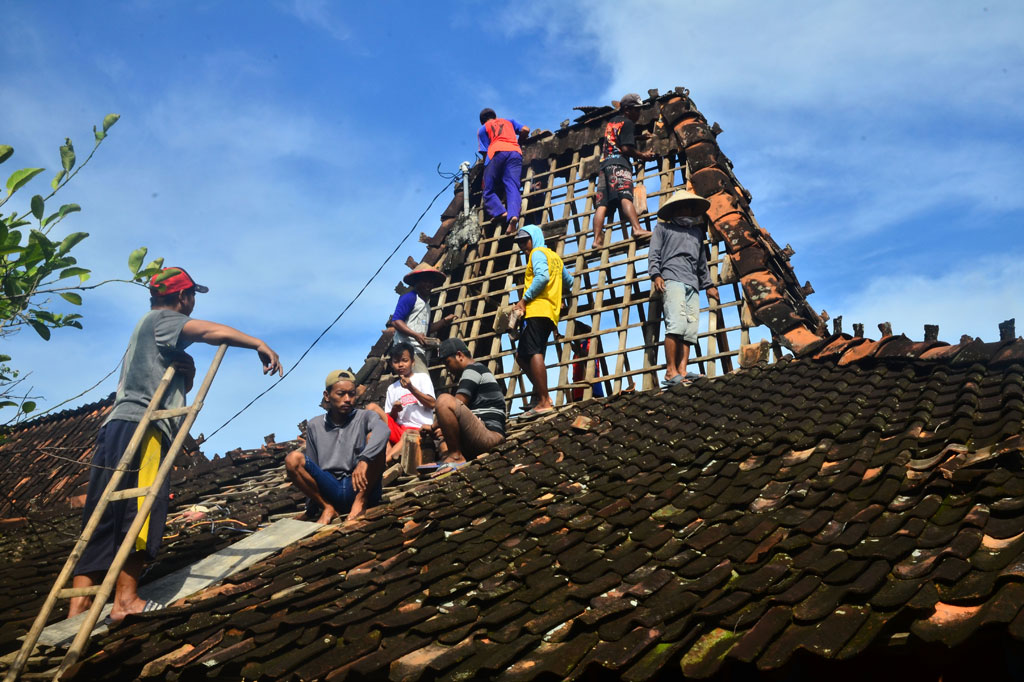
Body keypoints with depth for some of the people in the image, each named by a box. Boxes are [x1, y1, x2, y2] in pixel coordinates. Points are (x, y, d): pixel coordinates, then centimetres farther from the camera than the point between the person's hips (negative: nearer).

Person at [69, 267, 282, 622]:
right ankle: (126, 599, -8)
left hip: (119, 428, 10)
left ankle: (79, 602, 4)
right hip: (140, 427, -10)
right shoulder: (159, 319, 2)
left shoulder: (155, 329, 30)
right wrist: (259, 345, -13)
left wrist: (186, 371, 4)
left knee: (103, 517, 5)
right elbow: (214, 332, -15)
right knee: (140, 512, -9)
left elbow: (179, 389, 25)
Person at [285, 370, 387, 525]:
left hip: (362, 489, -2)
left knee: (372, 437, -23)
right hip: (330, 490, 2)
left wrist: (364, 460, -40)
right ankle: (328, 508, -4)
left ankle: (360, 502, -15)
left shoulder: (365, 417, 2)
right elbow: (311, 466, 15)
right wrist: (312, 504, 7)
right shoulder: (314, 426, 12)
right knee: (293, 459, -16)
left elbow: (383, 430, -22)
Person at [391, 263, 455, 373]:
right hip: (407, 348, -10)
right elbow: (396, 321, -13)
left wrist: (444, 321, 15)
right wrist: (416, 335, -22)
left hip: (420, 350, 10)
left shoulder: (426, 304, 24)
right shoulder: (409, 297, -4)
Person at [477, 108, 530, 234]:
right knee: (512, 187, -12)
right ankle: (513, 215, -39)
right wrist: (518, 141, 40)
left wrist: (484, 178, 19)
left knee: (489, 191, 2)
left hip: (497, 152, -2)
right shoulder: (509, 121, 35)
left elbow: (485, 152, 14)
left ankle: (501, 212, -24)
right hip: (515, 152, 2)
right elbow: (525, 130, 20)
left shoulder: (482, 129, 25)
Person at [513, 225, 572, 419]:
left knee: (533, 353, -18)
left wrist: (524, 299, -15)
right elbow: (569, 282, 36)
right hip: (551, 313, 10)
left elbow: (542, 276, -17)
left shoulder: (537, 252, 1)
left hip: (537, 309, -10)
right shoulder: (554, 257, 28)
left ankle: (543, 402, -25)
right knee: (522, 355, 12)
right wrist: (560, 295, 51)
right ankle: (541, 394, 5)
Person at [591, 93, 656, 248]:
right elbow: (626, 148, -9)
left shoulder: (611, 121, 29)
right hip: (618, 162, -7)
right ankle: (637, 229, -44)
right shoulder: (628, 123, 4)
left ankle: (597, 239, -18)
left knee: (602, 204, -6)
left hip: (604, 163, 7)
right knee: (625, 197, -27)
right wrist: (642, 156, 5)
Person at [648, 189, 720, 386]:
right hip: (672, 279, -6)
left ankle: (682, 372, -17)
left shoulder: (697, 231, 32)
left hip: (692, 285, 6)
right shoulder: (663, 227, 18)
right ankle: (671, 372, -26)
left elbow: (702, 261, 33)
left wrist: (708, 285, 26)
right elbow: (653, 254, 8)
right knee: (676, 325, -22)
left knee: (690, 330, -9)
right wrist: (656, 275, -8)